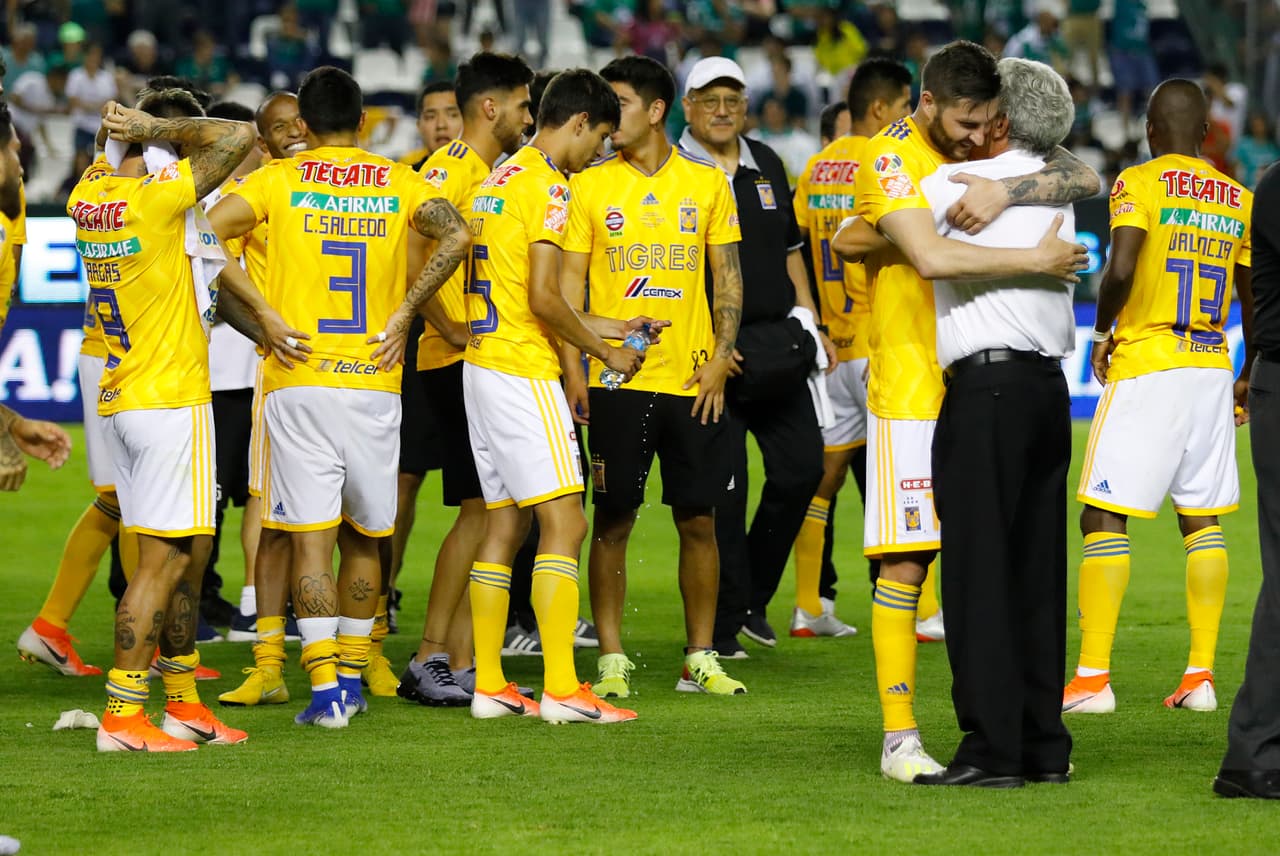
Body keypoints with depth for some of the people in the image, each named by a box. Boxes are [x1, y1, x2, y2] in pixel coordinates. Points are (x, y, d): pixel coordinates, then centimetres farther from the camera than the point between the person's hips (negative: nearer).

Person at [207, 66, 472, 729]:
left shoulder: (279, 180, 2)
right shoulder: (397, 182, 7)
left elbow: (207, 230, -11)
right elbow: (455, 234, -10)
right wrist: (403, 314, -4)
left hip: (298, 383, -2)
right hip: (375, 382, 2)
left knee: (310, 537, -4)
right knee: (365, 534, 16)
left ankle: (326, 689, -12)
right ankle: (352, 677, 22)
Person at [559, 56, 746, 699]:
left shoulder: (707, 183, 6)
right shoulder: (589, 186, 3)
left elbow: (728, 278, 8)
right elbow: (570, 282, 3)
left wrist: (720, 358, -2)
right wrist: (571, 367, -6)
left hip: (691, 380, 1)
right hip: (615, 380, -1)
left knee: (698, 520, 3)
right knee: (613, 521, -1)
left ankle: (700, 659, 11)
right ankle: (611, 660, 5)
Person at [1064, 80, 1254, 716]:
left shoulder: (1139, 184, -6)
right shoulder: (1238, 199, 10)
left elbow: (1120, 270, -19)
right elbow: (1255, 299, 14)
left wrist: (1101, 333, -2)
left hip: (1144, 365, -5)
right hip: (1212, 368, 5)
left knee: (1104, 515, -2)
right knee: (1202, 519, 11)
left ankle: (1092, 679, -6)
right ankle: (1200, 674, 8)